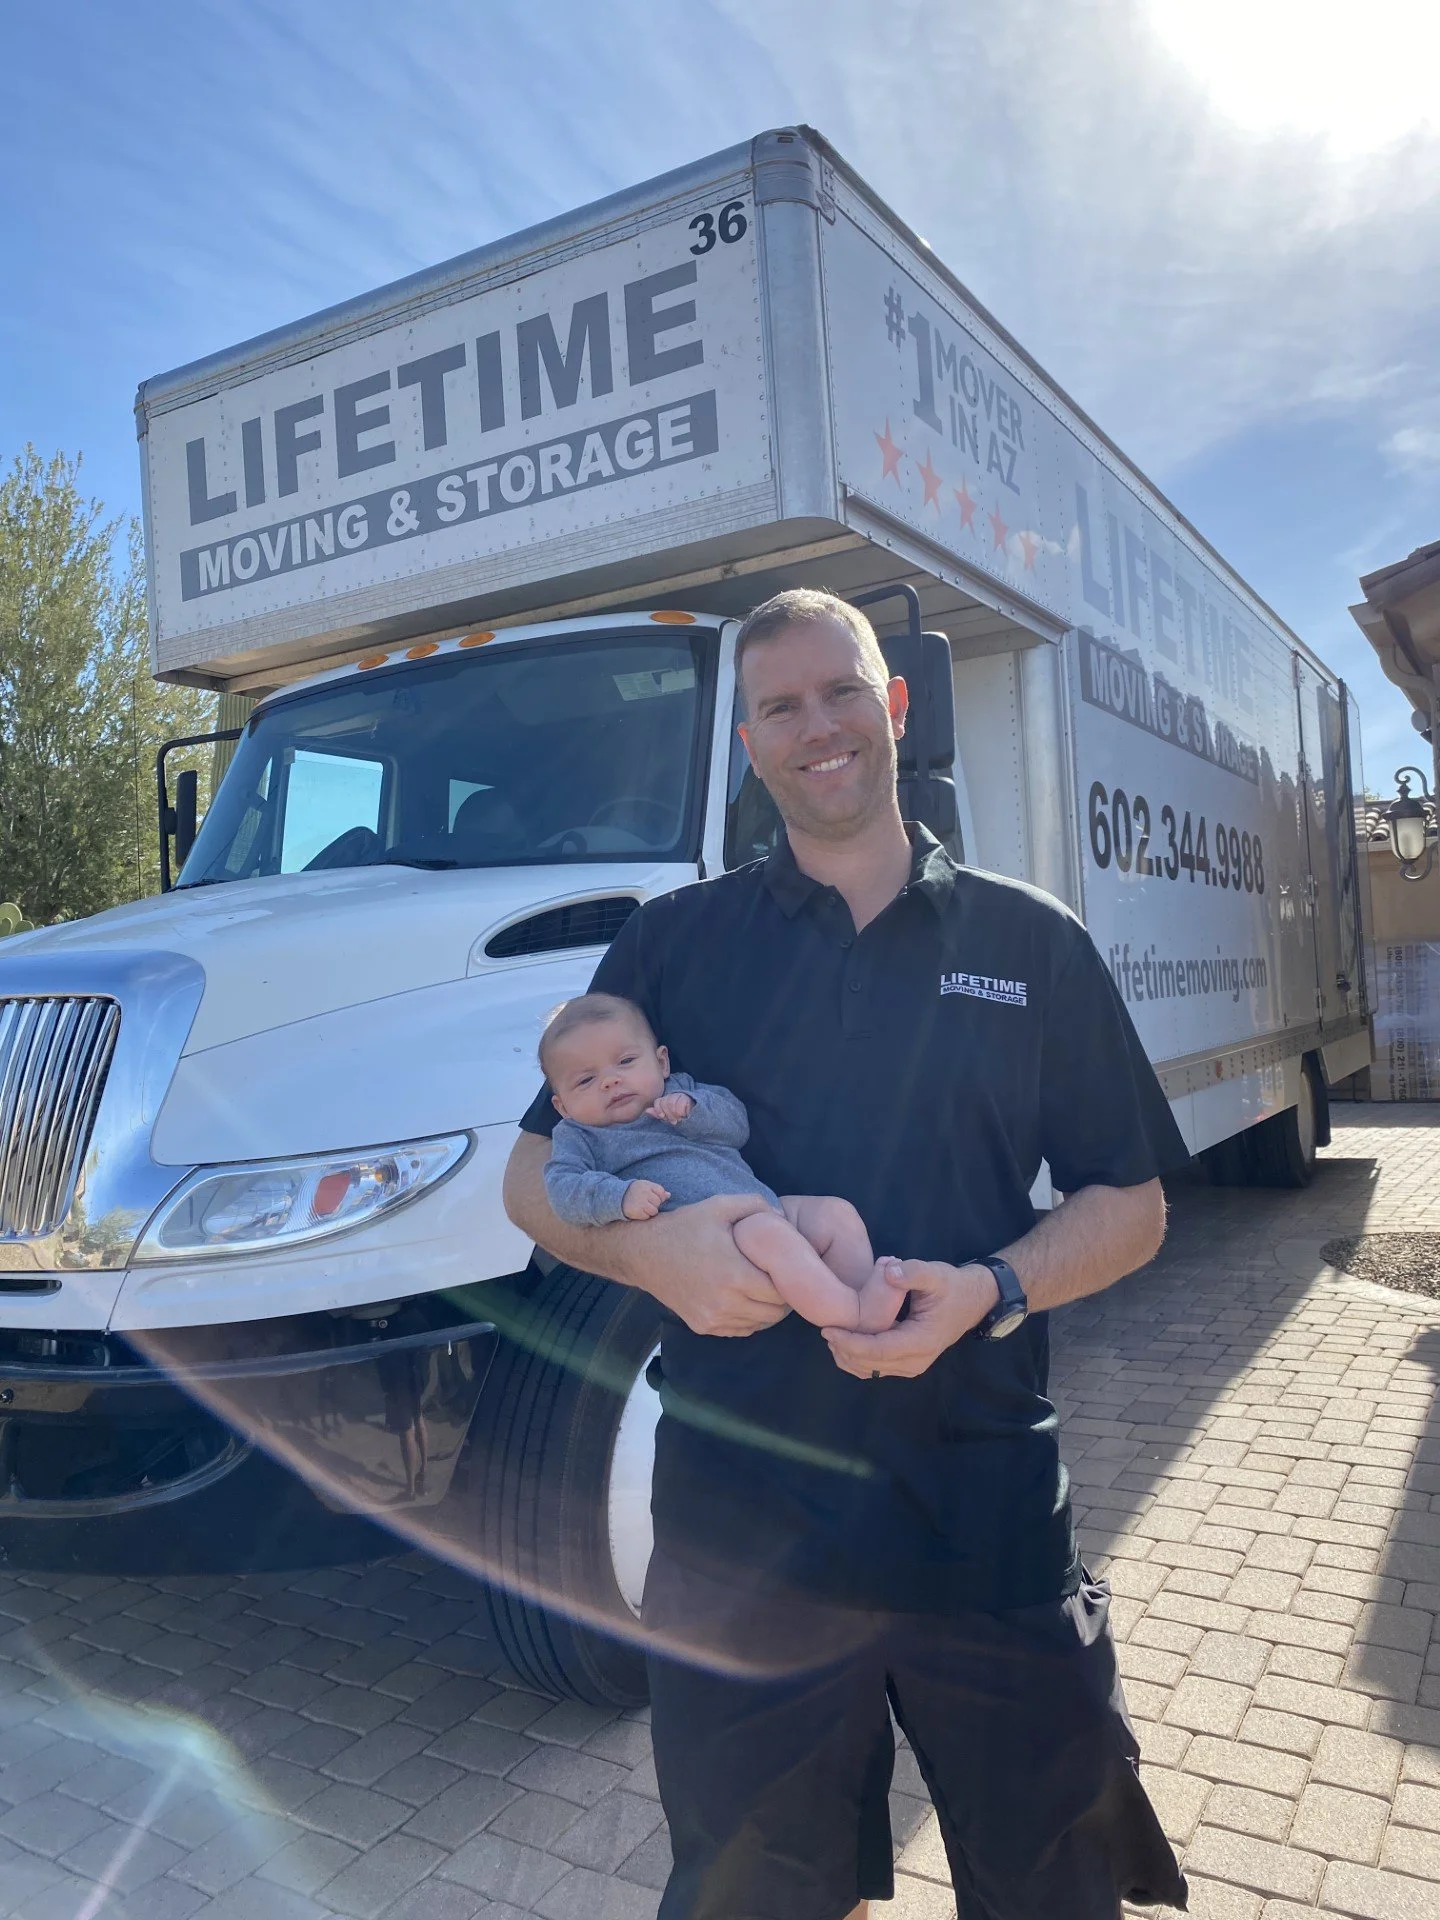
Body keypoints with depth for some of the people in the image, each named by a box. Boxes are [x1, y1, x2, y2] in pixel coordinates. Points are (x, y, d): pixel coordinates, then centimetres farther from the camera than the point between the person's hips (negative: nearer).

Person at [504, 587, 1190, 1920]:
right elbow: (534, 1179, 5)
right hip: (740, 1521, 0)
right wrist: (654, 1248, -16)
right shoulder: (677, 942, 3)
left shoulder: (1033, 942, 3)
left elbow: (1130, 1205, 6)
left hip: (989, 1514, 1)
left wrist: (990, 1290, -13)